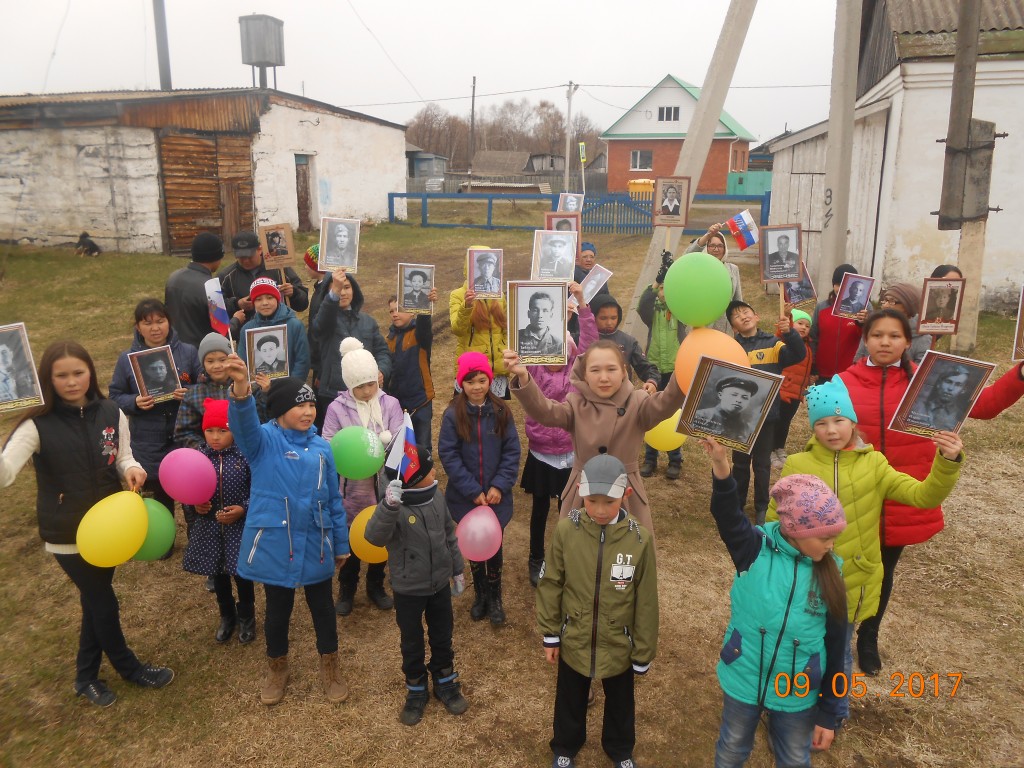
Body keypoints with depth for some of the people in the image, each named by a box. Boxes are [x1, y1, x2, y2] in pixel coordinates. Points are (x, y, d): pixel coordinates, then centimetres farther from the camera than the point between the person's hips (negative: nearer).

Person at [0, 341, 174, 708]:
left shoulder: (112, 414, -6)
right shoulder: (38, 424, -17)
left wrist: (131, 469, -19)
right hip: (67, 534, -4)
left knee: (95, 601, 19)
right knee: (104, 603, 9)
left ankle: (86, 677, 40)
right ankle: (130, 668, 34)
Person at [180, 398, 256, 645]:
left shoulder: (246, 455, -15)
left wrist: (243, 509, -21)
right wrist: (194, 505, -13)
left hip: (240, 526, -3)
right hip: (209, 526, 4)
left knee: (242, 574, 6)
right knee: (218, 575, 18)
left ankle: (247, 618, 31)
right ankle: (227, 617, 40)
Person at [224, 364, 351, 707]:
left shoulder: (321, 447, 0)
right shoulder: (263, 440, -8)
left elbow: (334, 499, 7)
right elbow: (244, 424, -33)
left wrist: (341, 544, 10)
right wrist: (241, 389, -54)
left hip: (315, 544, 2)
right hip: (274, 544, -2)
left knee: (322, 607, 15)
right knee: (277, 609, 15)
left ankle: (329, 666, 37)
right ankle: (277, 667, 40)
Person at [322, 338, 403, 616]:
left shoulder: (390, 404, -4)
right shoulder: (337, 408, -8)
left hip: (383, 485, 2)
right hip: (352, 486, -1)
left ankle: (376, 586, 39)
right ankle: (347, 590, 35)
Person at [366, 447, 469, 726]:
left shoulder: (436, 497, -8)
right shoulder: (394, 507, -26)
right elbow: (375, 537, -44)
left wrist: (457, 570, 13)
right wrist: (389, 506, -60)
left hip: (440, 585, 5)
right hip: (408, 591, -4)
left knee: (442, 637, 21)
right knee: (412, 643, 16)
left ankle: (445, 682, 43)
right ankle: (416, 690, 38)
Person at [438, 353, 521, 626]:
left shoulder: (501, 412, -5)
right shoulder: (453, 415, -10)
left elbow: (512, 451, -4)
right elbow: (447, 455, -11)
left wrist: (500, 485, -14)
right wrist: (473, 491, -14)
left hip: (497, 496, 0)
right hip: (466, 497, 0)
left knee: (494, 545, 8)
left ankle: (495, 598, 28)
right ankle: (480, 595, 34)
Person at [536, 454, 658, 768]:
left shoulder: (641, 538, -22)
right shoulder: (567, 530, -21)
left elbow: (646, 602, -12)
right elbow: (550, 584, -7)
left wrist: (643, 653, -3)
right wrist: (550, 634, 0)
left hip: (619, 645, 0)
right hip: (574, 641, 1)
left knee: (620, 703, 26)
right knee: (570, 701, 26)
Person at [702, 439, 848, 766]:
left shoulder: (829, 573, -10)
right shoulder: (755, 549, -17)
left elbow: (834, 648, -3)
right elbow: (728, 518, -38)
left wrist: (829, 714, 2)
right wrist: (721, 470, -57)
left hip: (798, 692, 2)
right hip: (743, 680, -1)